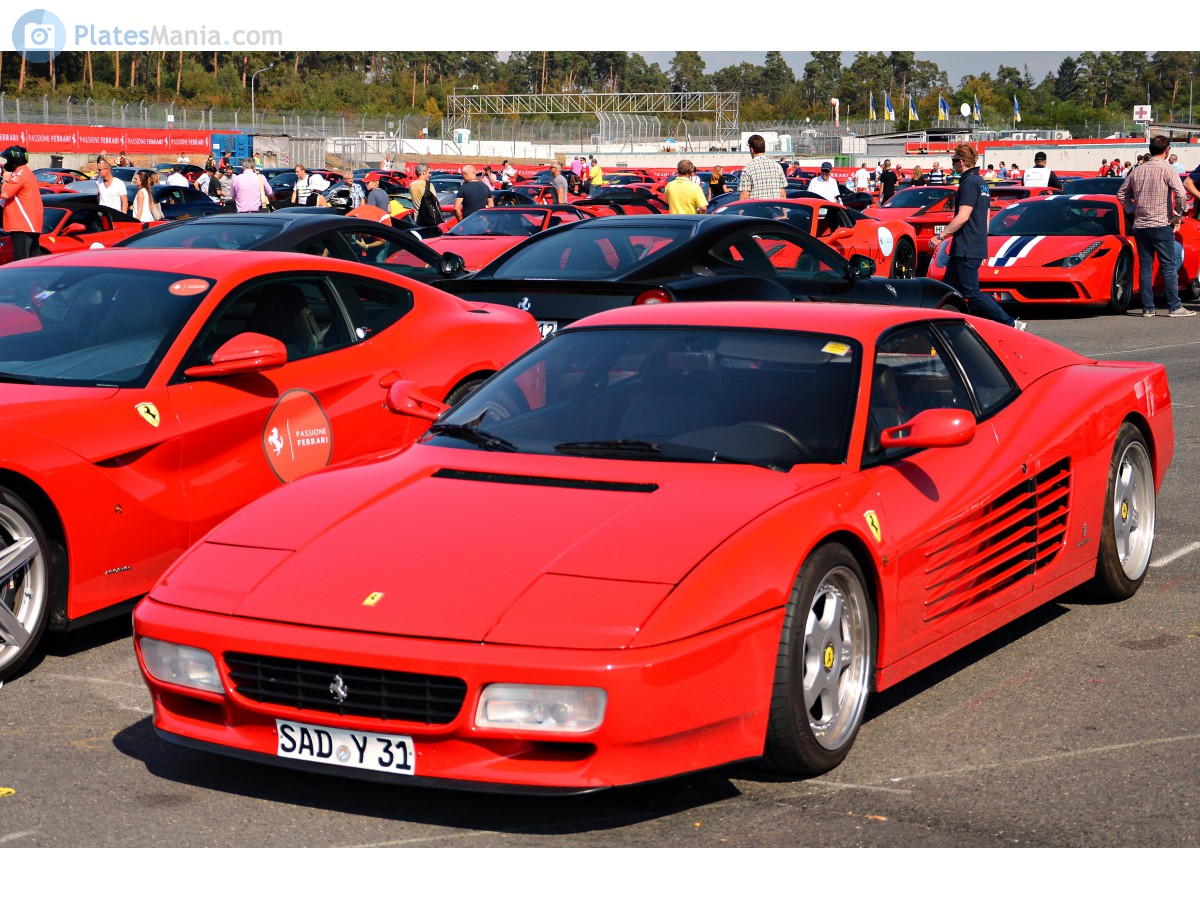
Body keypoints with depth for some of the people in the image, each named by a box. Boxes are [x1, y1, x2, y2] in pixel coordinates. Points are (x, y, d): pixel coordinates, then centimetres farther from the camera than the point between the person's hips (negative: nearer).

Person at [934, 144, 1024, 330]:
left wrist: (940, 237, -18)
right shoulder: (981, 183, 17)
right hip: (976, 247, 10)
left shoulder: (969, 183, -14)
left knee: (971, 293, -10)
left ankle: (1010, 324, -14)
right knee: (949, 289, 13)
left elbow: (962, 217, -22)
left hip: (966, 250, -10)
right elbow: (985, 220, 21)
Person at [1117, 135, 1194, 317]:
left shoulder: (1138, 170, 8)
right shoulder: (1166, 169, -8)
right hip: (1161, 225, -5)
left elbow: (1121, 193, 17)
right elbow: (1181, 194, -18)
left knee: (1145, 267, 7)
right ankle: (1174, 307, -1)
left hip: (1140, 225, 5)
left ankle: (1147, 308, 6)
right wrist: (1178, 217, -6)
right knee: (1168, 267, 0)